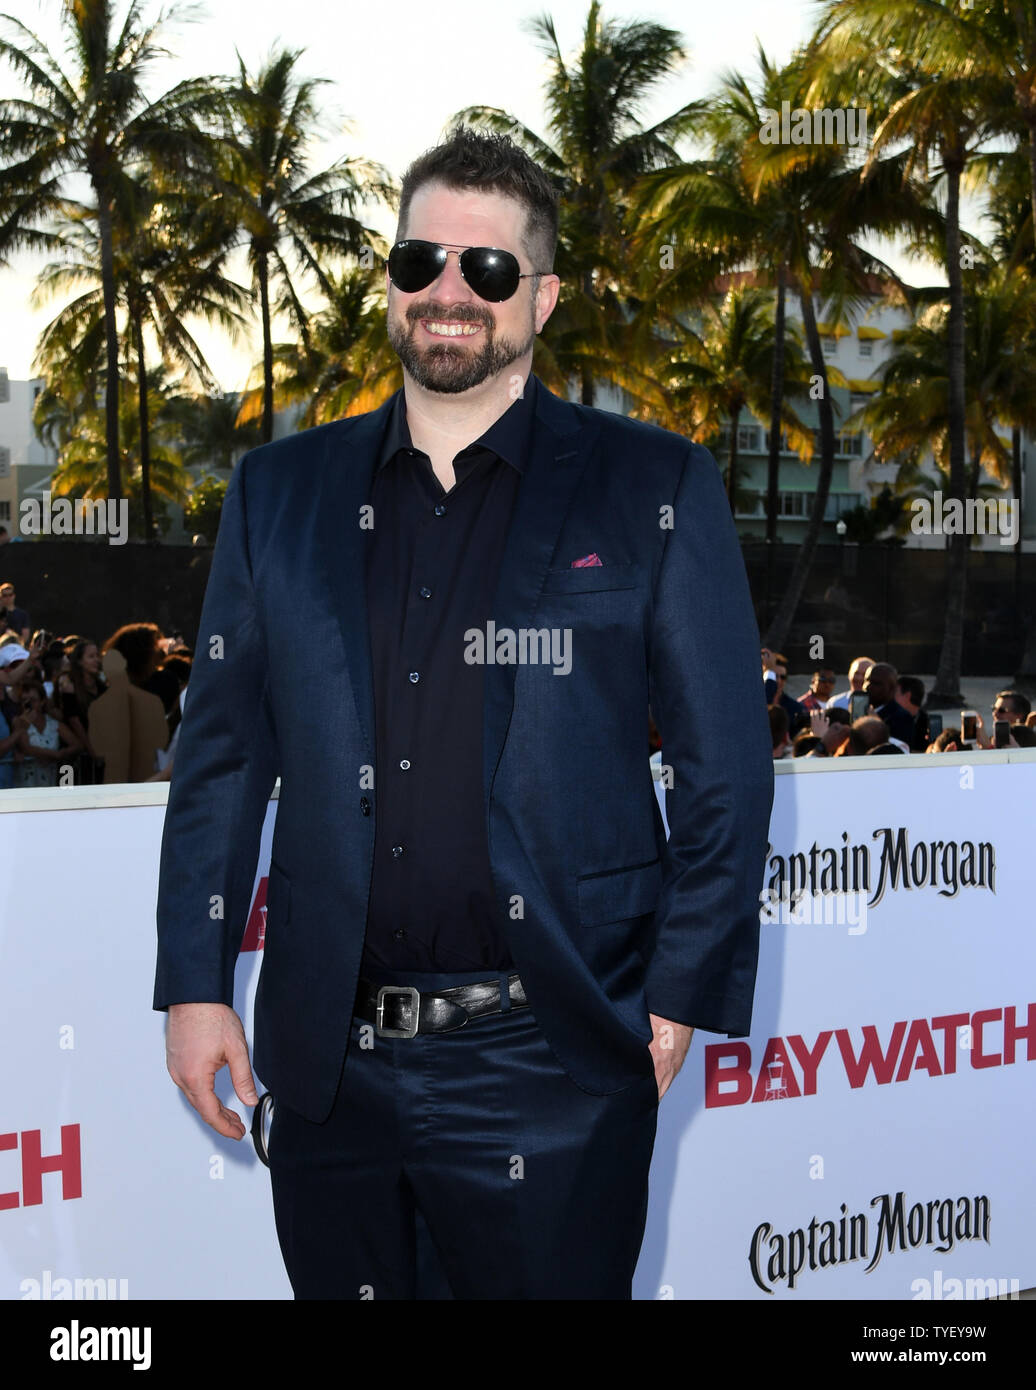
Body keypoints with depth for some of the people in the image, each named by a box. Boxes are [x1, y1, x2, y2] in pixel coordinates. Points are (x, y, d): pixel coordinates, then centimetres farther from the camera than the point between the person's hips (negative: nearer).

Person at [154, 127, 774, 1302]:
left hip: (549, 1073, -3)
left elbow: (726, 771, 0)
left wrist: (677, 1005, -5)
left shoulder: (652, 489, 0)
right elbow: (222, 754, 10)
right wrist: (194, 984, 5)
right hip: (329, 1067, 3)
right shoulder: (280, 492, 9)